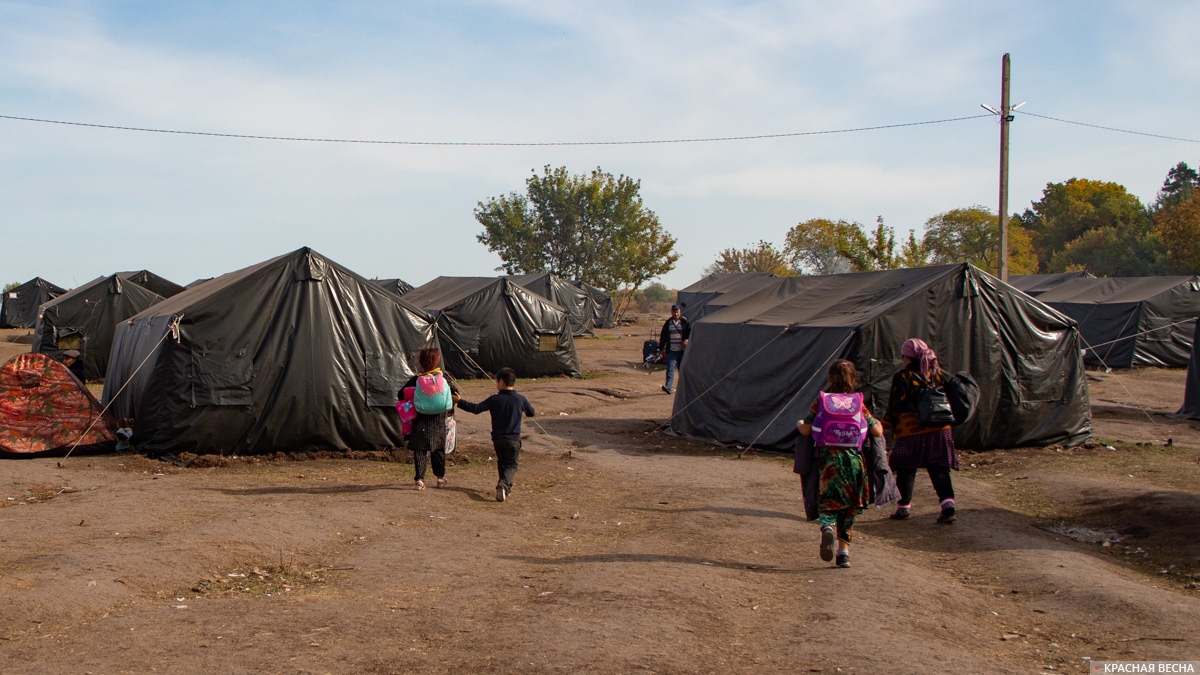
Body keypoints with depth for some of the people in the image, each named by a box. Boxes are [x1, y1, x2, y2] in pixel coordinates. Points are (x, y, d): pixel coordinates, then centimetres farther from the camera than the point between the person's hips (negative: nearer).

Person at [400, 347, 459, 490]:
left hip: (420, 420, -1)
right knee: (438, 448, 15)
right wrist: (451, 407, 20)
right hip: (438, 420, 1)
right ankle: (440, 477, 26)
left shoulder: (416, 380, -3)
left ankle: (419, 478, -10)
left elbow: (401, 395, 0)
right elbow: (454, 392, 3)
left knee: (419, 449, 0)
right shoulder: (443, 376, -2)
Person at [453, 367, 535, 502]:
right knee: (511, 465, 1)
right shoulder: (521, 399, -1)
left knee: (501, 463, 21)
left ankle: (506, 487, 24)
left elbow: (476, 408, -9)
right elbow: (532, 413, 14)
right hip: (514, 439, -1)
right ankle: (504, 484, -25)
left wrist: (460, 401, 0)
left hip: (497, 439, 1)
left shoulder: (495, 399, -7)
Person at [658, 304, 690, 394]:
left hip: (682, 350, -1)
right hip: (671, 350, 1)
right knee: (670, 368, -11)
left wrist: (687, 339, -20)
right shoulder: (667, 323, 7)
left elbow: (691, 331, -2)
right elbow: (663, 337, 11)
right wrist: (661, 349, 10)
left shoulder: (684, 322, 2)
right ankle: (669, 387, -18)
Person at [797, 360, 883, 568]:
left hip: (827, 459, -1)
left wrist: (799, 423, 20)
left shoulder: (821, 401, 1)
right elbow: (877, 431, 3)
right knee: (849, 505, 14)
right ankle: (844, 551, 13)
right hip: (853, 460, 1)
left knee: (828, 501, 6)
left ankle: (827, 527, -28)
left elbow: (806, 430, -3)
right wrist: (878, 423, 25)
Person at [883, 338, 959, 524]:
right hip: (939, 430, 4)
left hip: (910, 432, -4)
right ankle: (947, 505, -9)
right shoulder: (939, 374, 7)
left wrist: (885, 425, 2)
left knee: (906, 470, 9)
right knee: (939, 469, 4)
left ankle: (903, 507, 14)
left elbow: (896, 406, -7)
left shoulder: (902, 377, -7)